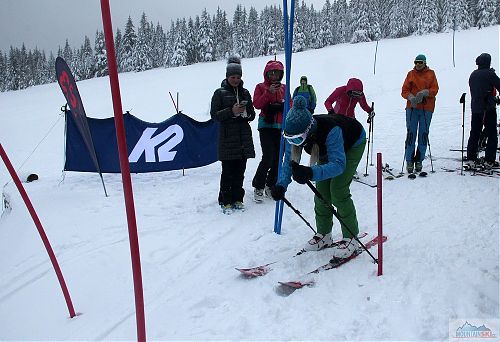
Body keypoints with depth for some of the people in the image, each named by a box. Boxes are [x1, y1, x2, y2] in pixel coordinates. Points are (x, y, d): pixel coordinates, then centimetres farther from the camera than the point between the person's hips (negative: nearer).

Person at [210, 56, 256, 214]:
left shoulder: (245, 93, 14)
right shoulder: (220, 93, 2)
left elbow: (252, 114, 18)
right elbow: (214, 114, -3)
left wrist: (246, 113, -5)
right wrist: (231, 111, -16)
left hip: (244, 137, 4)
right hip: (227, 137, -4)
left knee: (240, 171, 7)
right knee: (228, 171, -4)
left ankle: (237, 199, 17)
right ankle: (225, 201, 5)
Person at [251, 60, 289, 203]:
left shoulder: (283, 88, 13)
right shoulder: (260, 87, 4)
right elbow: (257, 104, -11)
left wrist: (280, 106, -6)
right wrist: (269, 92, -19)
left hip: (280, 126, 4)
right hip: (266, 126, -4)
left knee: (278, 158, 3)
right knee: (268, 157, -14)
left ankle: (270, 186, 18)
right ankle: (258, 187, 1)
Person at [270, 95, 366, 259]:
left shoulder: (331, 130, -46)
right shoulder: (296, 132, -28)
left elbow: (339, 164, -51)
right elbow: (289, 161, -21)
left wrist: (311, 173, -67)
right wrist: (281, 185, -38)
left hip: (353, 145, -6)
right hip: (328, 148, 6)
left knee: (337, 190, -16)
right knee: (321, 189, -1)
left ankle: (351, 238, -2)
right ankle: (324, 235, 15)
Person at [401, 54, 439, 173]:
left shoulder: (431, 73, 8)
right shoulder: (411, 74, 9)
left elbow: (435, 89, 1)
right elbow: (404, 90, 5)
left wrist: (424, 93, -17)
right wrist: (411, 97, -15)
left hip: (427, 107, 0)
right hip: (412, 107, 0)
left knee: (423, 134, 3)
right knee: (411, 133, -4)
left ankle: (419, 160, 13)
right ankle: (409, 160, 2)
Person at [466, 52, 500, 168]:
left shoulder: (473, 75, 9)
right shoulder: (490, 74, -11)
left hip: (475, 109, 6)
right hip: (488, 109, -6)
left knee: (474, 134, 11)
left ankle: (471, 159, 9)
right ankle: (489, 161, -1)